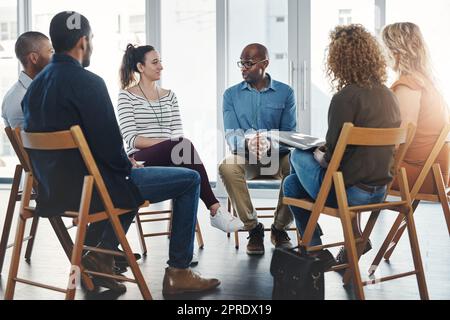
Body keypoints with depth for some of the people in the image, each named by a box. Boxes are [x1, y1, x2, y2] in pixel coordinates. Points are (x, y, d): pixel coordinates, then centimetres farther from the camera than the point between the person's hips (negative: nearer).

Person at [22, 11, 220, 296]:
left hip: (53, 189, 9)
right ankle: (178, 273, 8)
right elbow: (109, 144, -20)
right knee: (190, 180, 2)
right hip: (88, 188, -9)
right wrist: (128, 165, 2)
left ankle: (101, 255, 24)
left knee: (129, 176, 36)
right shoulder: (87, 82, -19)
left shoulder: (36, 85, 7)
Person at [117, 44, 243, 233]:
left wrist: (179, 145, -13)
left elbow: (178, 133, 12)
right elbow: (131, 139, -7)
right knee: (183, 145, -35)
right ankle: (215, 209, -37)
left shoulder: (169, 96, 20)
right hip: (141, 161, -4)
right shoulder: (126, 96, 5)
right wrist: (166, 143, -20)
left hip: (170, 157, 4)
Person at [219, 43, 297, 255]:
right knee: (227, 167, -33)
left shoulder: (285, 93, 3)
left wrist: (271, 144, -29)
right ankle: (253, 228, -16)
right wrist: (247, 142, -30)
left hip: (278, 156, 0)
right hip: (245, 158, 1)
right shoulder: (231, 95, 6)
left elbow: (289, 134, -5)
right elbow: (231, 136, -5)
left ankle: (280, 228, -8)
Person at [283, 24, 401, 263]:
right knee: (293, 182, 24)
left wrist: (319, 155, 4)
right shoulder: (388, 95, 5)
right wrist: (325, 152, 18)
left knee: (298, 156, 17)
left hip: (351, 192, -7)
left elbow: (332, 158, -18)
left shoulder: (345, 98, -20)